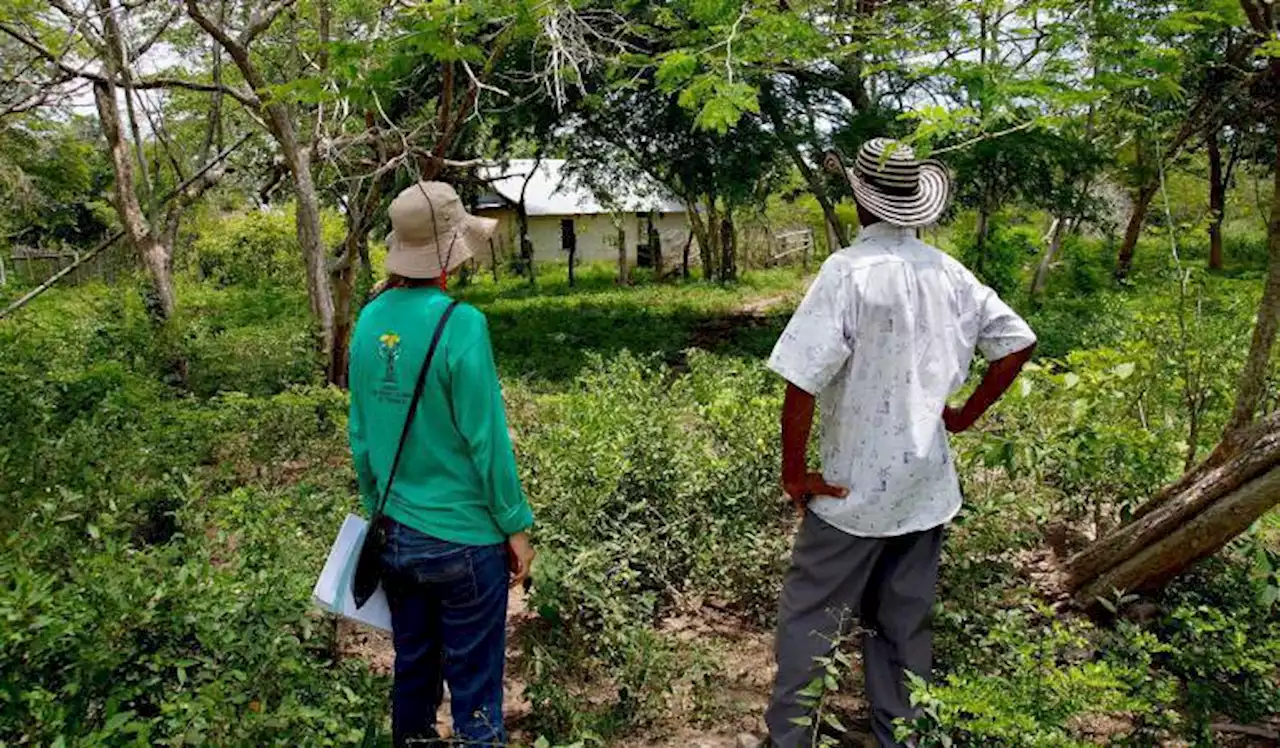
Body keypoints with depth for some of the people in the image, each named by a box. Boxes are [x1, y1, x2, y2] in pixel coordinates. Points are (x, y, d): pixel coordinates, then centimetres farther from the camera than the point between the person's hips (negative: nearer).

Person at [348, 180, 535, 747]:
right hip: (464, 538, -6)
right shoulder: (460, 324, -20)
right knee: (474, 687, 10)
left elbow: (360, 434, 6)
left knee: (412, 669, 22)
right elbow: (486, 439, -16)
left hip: (396, 535, 6)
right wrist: (515, 525, -5)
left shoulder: (370, 321, -1)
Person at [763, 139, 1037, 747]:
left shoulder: (848, 270, -17)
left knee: (807, 618, 8)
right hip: (927, 486, 6)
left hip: (854, 489, -6)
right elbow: (1018, 343, 9)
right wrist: (967, 414, 14)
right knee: (905, 624, 19)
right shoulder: (947, 273, 2)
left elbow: (802, 381, -23)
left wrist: (794, 473, -12)